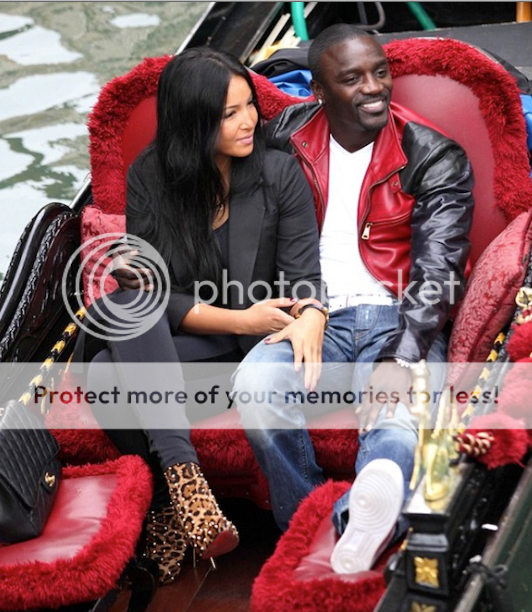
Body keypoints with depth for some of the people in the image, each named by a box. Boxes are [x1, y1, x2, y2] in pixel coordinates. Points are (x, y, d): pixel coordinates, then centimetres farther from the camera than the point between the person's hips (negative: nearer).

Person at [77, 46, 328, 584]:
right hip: (165, 341, 2)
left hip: (257, 336, -1)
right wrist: (239, 319, -19)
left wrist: (310, 321, -32)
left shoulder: (280, 172, -4)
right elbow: (151, 292, -6)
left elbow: (304, 272, -8)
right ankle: (180, 477, -36)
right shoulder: (147, 178, -3)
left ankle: (169, 506, -12)